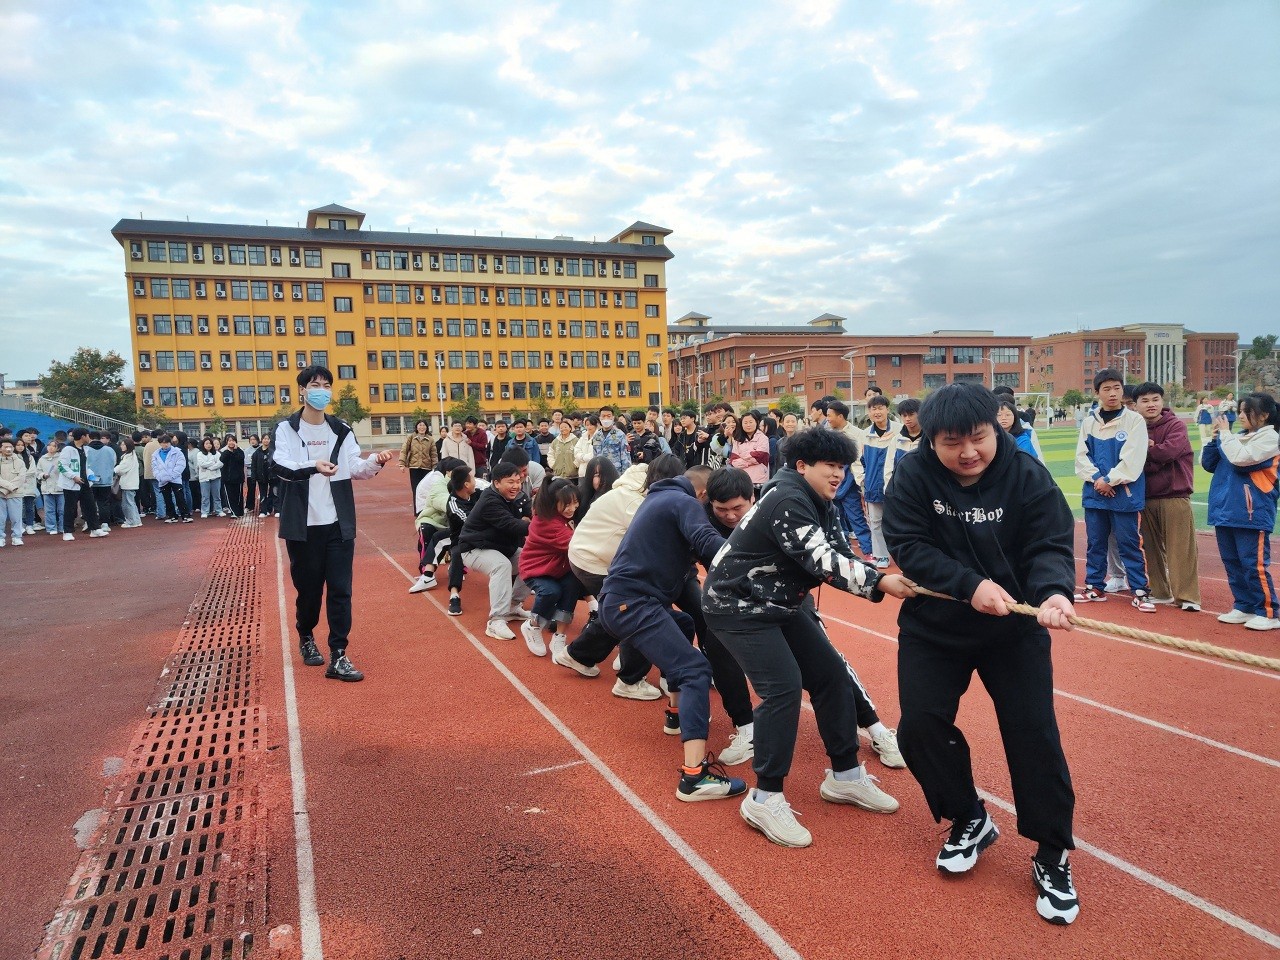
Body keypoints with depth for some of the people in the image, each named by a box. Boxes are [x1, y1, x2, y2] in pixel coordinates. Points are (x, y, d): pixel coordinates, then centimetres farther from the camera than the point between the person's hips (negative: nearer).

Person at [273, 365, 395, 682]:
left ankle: (338, 657, 3)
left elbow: (355, 468, 1)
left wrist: (375, 462, -21)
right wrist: (314, 467, -38)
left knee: (340, 589, -1)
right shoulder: (286, 429, -3)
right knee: (308, 588, 10)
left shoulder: (341, 430, 7)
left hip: (338, 523, 2)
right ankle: (306, 638, 37)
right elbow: (282, 467, -19)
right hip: (303, 525, -2)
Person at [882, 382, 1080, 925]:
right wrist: (969, 585, -33)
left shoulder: (1028, 476, -16)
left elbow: (1050, 545, -20)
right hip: (932, 626, 1)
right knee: (920, 726, -2)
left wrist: (1053, 591, -42)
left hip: (1015, 628, -1)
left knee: (1034, 735, -4)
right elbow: (908, 545, -20)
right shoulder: (913, 476, -16)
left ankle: (1052, 857, 17)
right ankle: (969, 821, 25)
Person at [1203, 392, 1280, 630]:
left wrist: (1225, 433, -8)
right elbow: (1207, 463, 14)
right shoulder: (1236, 438, 13)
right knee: (1232, 563, 11)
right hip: (1225, 511, 7)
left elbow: (1240, 458, -20)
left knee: (1254, 565, -5)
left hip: (1251, 513, -7)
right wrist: (1216, 438, 1)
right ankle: (1243, 607, 21)